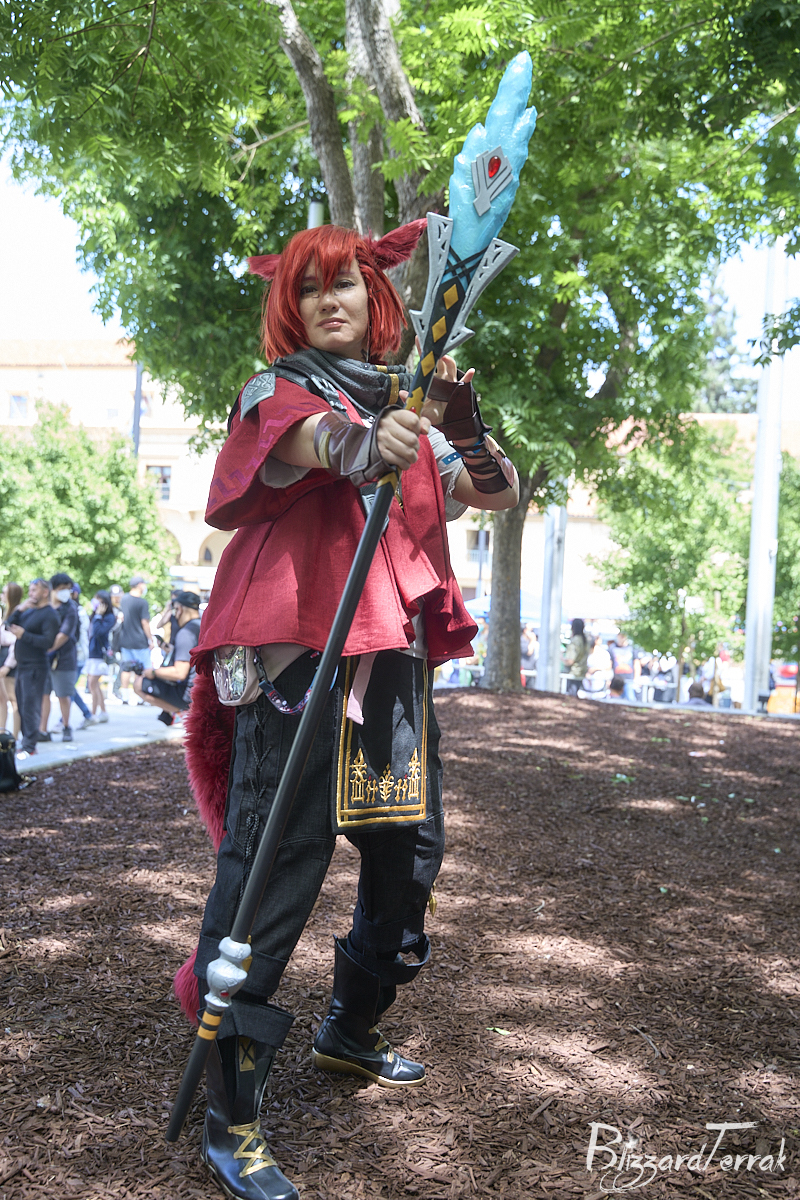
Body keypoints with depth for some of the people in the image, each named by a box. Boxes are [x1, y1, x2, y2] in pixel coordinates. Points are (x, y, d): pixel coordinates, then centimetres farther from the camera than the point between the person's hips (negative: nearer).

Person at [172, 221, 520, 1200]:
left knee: (411, 847, 12)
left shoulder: (409, 411, 20)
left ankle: (349, 1030, 35)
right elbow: (311, 437, -21)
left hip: (392, 659, 7)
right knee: (274, 866, -12)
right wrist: (364, 443, -44)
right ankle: (229, 1118, -3)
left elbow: (502, 492, 15)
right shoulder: (279, 391, 3)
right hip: (297, 651, -6)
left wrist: (461, 427, -5)